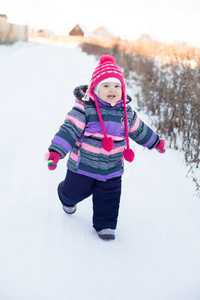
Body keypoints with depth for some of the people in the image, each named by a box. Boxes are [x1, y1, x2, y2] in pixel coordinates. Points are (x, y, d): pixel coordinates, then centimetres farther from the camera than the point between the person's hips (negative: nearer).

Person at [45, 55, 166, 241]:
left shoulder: (126, 112, -2)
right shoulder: (85, 109, -18)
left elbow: (139, 129, 15)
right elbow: (69, 130, -23)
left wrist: (155, 142, 27)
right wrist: (56, 151, -33)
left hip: (112, 170, 3)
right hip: (82, 166, -3)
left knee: (109, 198, 7)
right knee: (74, 191, 17)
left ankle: (105, 224, 30)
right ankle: (67, 199, 53)